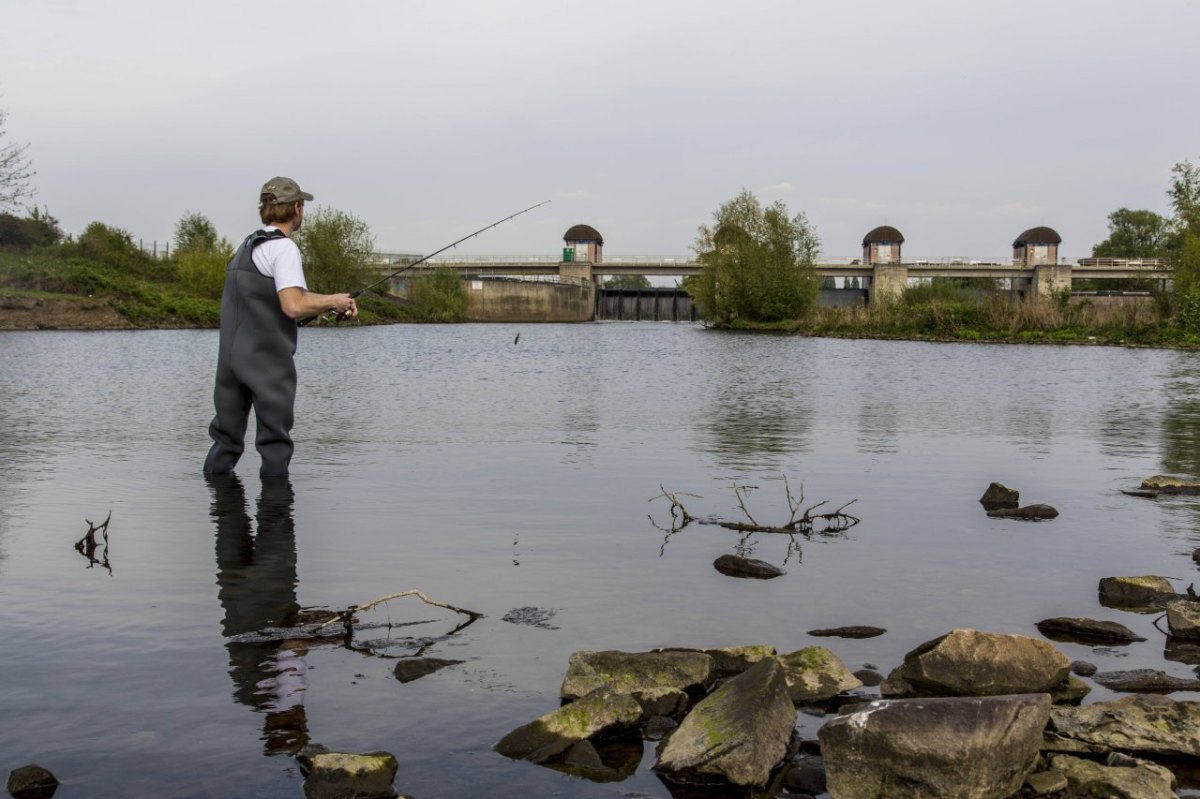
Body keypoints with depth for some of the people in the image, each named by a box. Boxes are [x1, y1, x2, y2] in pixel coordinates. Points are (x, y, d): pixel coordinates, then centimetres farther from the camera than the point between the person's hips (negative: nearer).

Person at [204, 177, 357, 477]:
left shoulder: (249, 244, 18)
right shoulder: (283, 247, -11)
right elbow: (294, 306, -22)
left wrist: (331, 303, 14)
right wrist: (332, 301, -6)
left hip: (230, 355, 8)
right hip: (266, 358, -8)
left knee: (227, 436, 14)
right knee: (275, 440, -1)